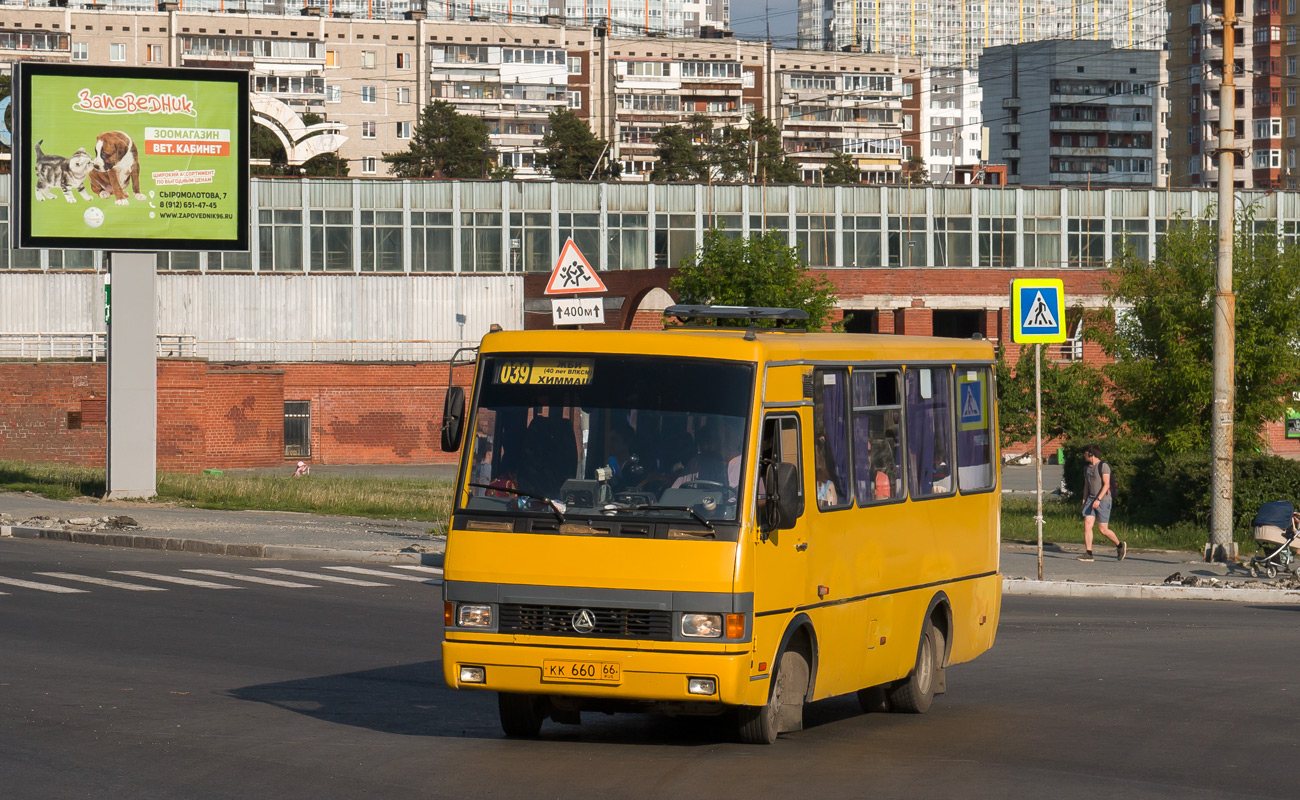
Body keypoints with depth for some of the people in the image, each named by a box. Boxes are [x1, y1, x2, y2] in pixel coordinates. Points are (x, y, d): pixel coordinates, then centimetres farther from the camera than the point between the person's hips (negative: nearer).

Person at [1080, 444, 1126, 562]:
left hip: (1104, 500, -7)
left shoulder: (1103, 466, -10)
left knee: (1103, 530, -3)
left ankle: (1120, 545, 21)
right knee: (1087, 525, -9)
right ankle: (1088, 553, -10)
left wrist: (1098, 499, -24)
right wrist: (1084, 502, 17)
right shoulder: (1087, 468, 14)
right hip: (1091, 500, 7)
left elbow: (1106, 485, -16)